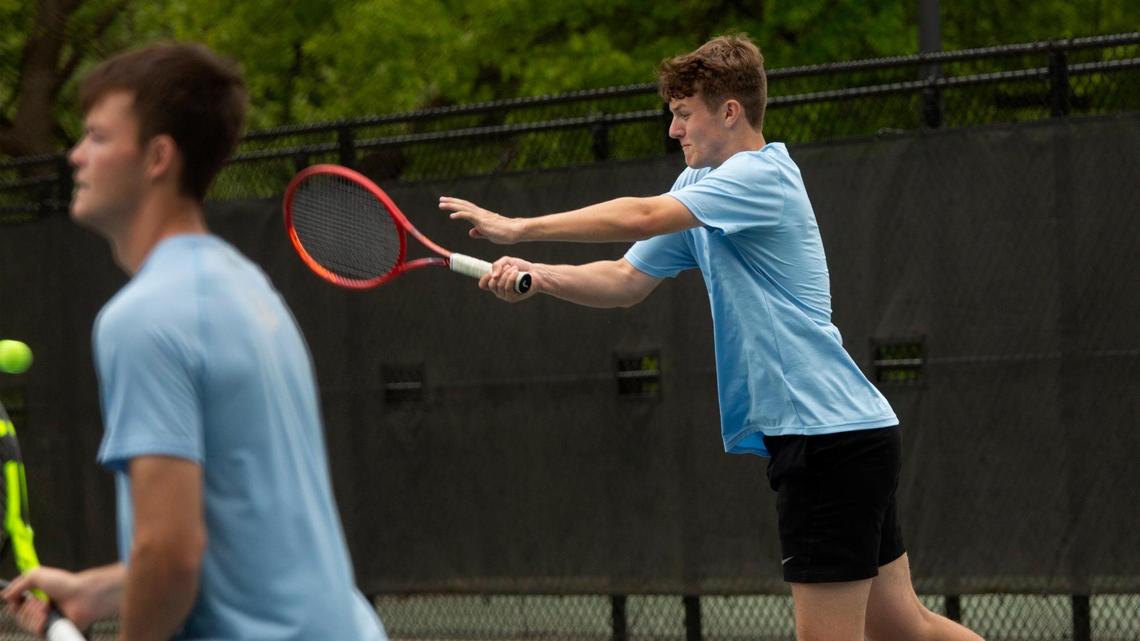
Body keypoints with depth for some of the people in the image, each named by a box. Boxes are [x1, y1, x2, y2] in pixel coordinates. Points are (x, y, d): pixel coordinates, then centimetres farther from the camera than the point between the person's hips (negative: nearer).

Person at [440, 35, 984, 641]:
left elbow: (641, 217, -25)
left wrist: (519, 227, -18)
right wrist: (535, 275, -4)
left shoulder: (762, 176, -13)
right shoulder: (697, 188, 16)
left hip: (833, 435, -9)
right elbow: (627, 279, 14)